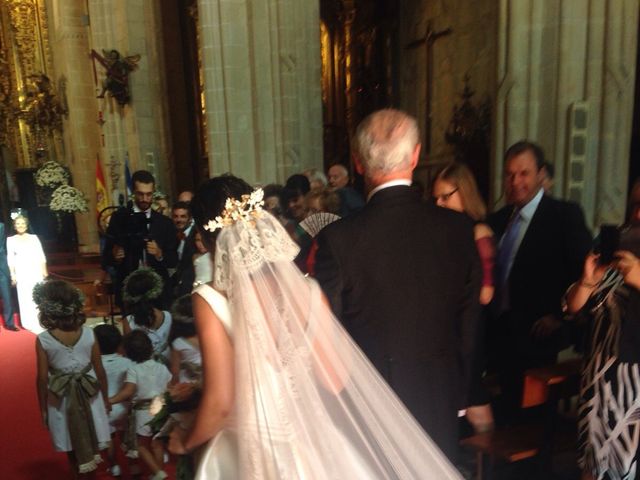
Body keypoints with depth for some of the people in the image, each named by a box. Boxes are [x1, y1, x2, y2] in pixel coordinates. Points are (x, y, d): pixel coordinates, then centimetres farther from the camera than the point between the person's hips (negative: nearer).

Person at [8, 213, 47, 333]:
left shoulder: (34, 237, 5)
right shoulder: (11, 240, 4)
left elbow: (41, 256, 6)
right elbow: (10, 258, 3)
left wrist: (44, 271, 2)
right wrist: (12, 274, -3)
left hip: (35, 271, 1)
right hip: (21, 272, -1)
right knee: (25, 297, 1)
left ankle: (40, 321, 14)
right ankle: (30, 323, 9)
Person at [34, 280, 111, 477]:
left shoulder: (43, 340, -17)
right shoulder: (88, 333, -13)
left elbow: (42, 379, -11)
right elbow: (100, 371, -6)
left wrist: (43, 409, 4)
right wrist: (105, 398, 8)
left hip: (61, 399, -1)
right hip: (89, 394, 1)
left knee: (72, 447, 20)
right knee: (90, 438, 22)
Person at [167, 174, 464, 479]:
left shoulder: (210, 301, -19)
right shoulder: (308, 291, -11)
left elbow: (219, 403, -17)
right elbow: (336, 381, -6)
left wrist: (186, 442, 2)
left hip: (248, 454, -2)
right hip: (310, 446, 3)